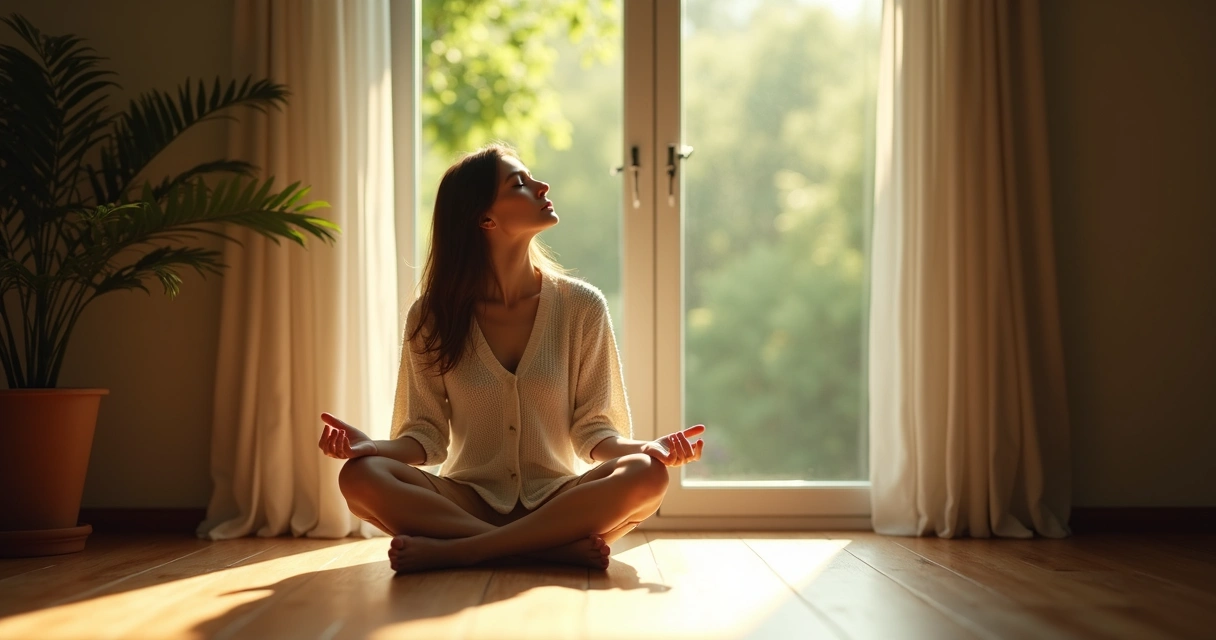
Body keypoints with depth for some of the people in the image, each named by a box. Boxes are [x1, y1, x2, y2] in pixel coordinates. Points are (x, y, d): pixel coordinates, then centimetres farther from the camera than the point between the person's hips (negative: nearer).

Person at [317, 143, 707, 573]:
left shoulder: (581, 307, 1)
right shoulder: (432, 317, 1)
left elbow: (592, 428, 1)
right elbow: (427, 433, 1)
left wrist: (645, 450, -20)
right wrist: (373, 446, -20)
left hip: (556, 502, 0)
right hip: (467, 500, 0)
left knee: (646, 476, -30)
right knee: (360, 476, -28)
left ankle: (455, 550, -27)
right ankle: (556, 549, -29)